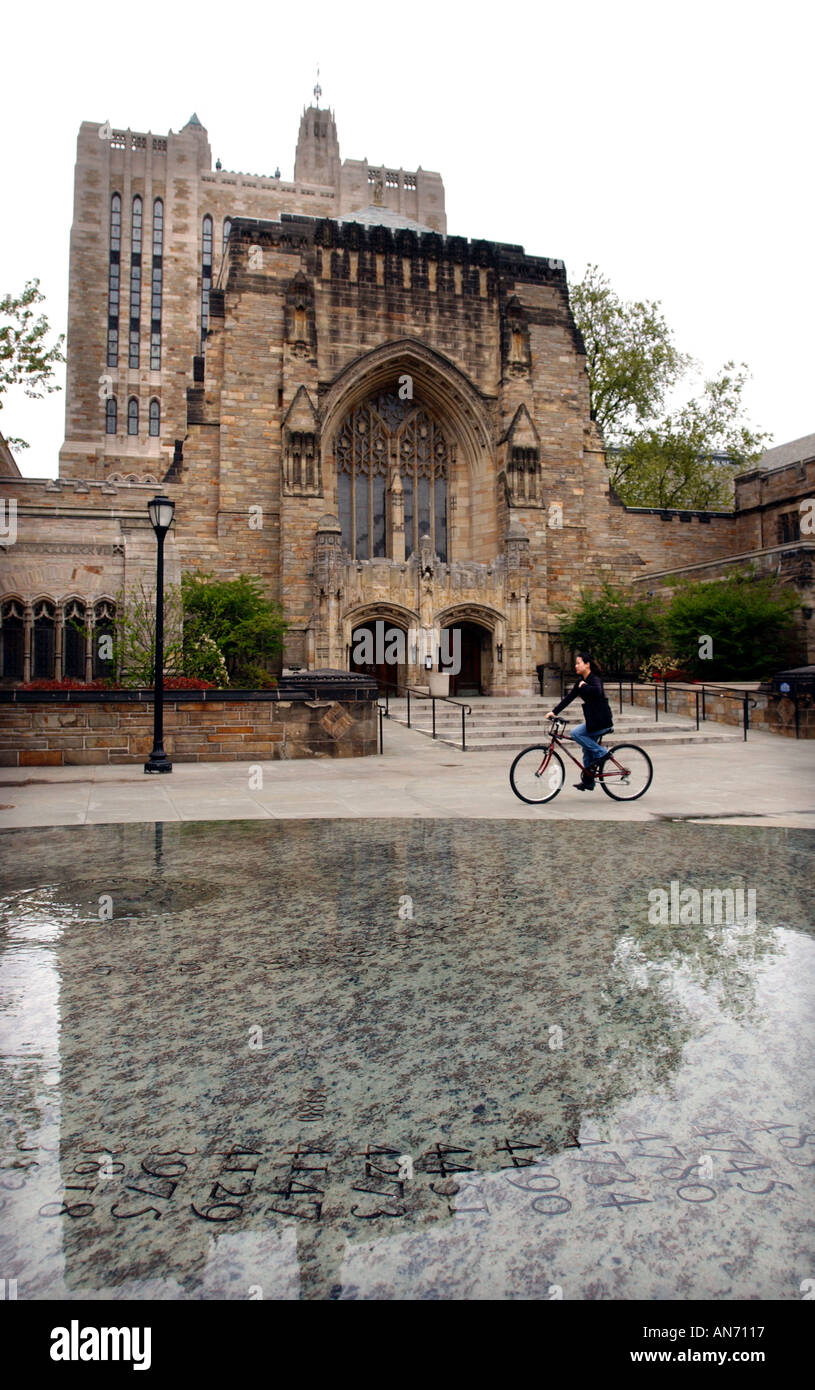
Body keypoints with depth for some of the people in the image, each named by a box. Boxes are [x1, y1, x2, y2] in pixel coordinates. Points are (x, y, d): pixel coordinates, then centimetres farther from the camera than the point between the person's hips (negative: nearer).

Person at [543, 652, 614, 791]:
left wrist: (583, 686, -23)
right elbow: (569, 697, 10)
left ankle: (600, 753, -7)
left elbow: (597, 692, -38)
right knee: (587, 750, 11)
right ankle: (588, 782, 19)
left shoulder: (594, 679, -15)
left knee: (575, 733, -19)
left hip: (601, 720, -9)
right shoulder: (581, 681, 11)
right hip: (592, 720, 9)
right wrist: (554, 711, 4)